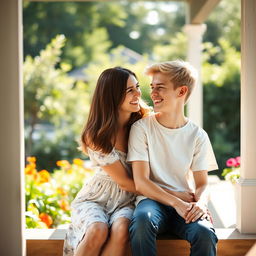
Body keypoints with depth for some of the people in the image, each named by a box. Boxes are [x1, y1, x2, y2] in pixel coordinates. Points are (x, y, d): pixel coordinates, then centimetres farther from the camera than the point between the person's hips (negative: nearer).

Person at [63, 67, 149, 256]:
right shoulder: (97, 137, -14)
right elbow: (123, 181, -12)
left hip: (127, 200, 2)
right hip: (97, 197, -2)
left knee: (121, 229, -32)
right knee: (98, 230, -34)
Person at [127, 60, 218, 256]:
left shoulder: (198, 136, 7)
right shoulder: (142, 128, 0)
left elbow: (202, 184, 9)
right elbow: (141, 182, -6)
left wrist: (200, 203, -16)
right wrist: (177, 203, -19)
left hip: (186, 205, 2)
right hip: (152, 199, -1)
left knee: (205, 233, -32)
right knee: (142, 219, -38)